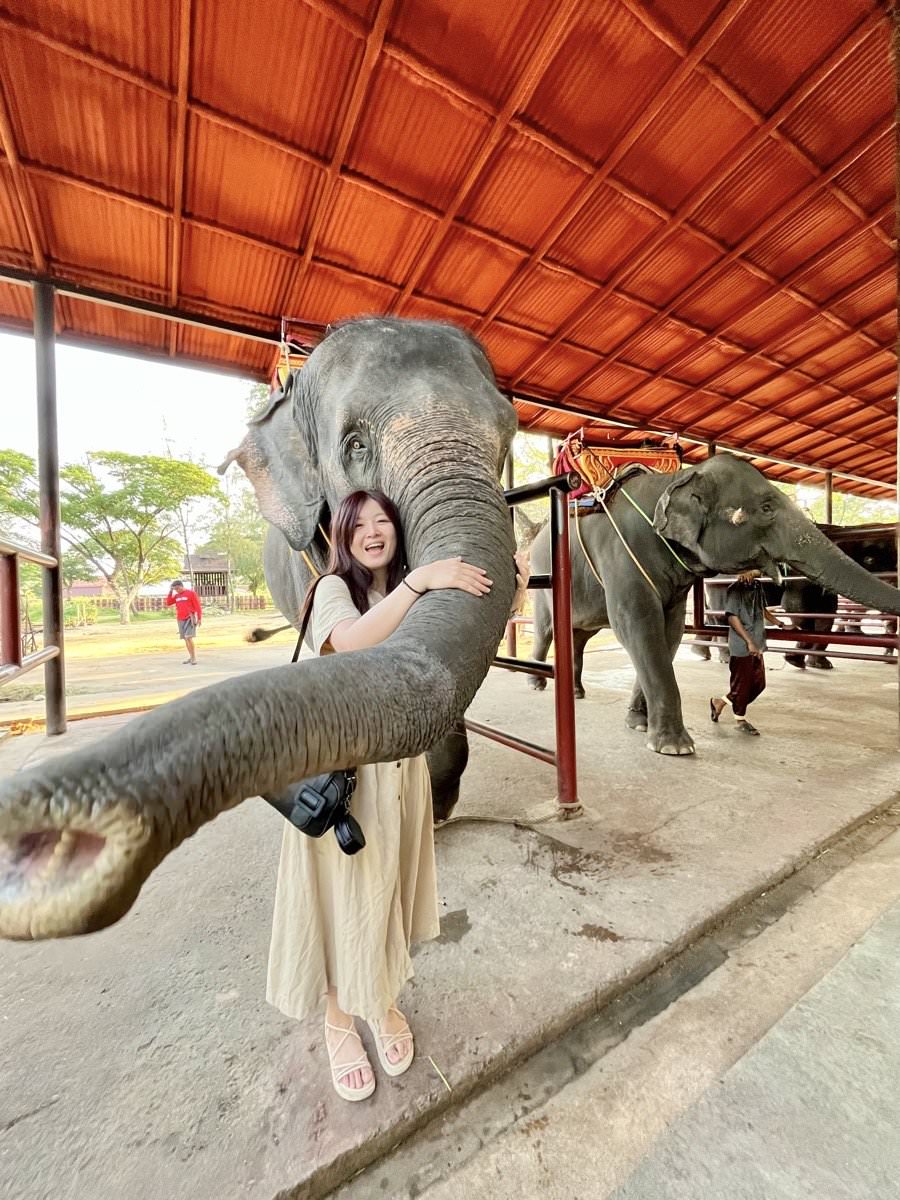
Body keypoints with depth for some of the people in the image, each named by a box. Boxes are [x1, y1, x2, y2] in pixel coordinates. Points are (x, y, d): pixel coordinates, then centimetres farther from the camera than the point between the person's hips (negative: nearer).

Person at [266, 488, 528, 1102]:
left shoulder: (413, 596, 8)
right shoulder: (334, 588, -7)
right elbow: (352, 642, -30)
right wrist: (418, 581, -34)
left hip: (401, 758, 5)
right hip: (340, 763, -4)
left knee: (390, 884, 17)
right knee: (344, 891, 9)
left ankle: (384, 1002, 42)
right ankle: (339, 1019, 35)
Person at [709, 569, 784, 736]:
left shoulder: (757, 586, 10)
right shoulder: (735, 589, -14)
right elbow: (732, 617, -19)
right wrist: (749, 642, -20)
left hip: (757, 646, 8)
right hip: (741, 647, -8)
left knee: (759, 684, 13)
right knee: (742, 684, 3)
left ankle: (719, 702, 26)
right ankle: (741, 721, 19)